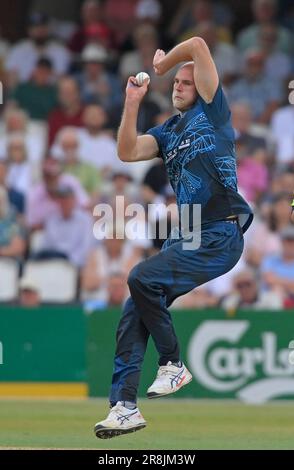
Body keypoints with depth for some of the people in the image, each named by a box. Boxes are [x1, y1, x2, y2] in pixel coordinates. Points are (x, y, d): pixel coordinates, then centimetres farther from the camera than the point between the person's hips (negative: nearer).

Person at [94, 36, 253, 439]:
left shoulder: (212, 110, 1)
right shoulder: (167, 131, 20)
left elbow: (197, 46, -7)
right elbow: (127, 153, 6)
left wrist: (162, 63, 10)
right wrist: (132, 103, 1)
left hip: (221, 236, -8)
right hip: (186, 237, 8)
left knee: (143, 278, -22)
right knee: (134, 311, -4)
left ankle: (173, 365, -5)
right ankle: (125, 405, -3)